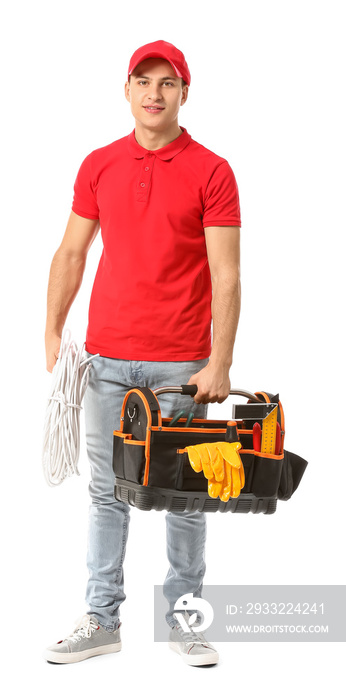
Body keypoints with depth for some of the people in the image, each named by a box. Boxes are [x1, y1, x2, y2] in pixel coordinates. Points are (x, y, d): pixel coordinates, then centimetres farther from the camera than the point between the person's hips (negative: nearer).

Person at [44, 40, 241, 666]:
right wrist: (52, 333, 3)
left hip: (182, 365, -3)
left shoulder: (211, 172, -4)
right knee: (107, 491, 9)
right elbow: (71, 253, 11)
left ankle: (183, 617, 20)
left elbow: (225, 274, -8)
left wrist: (220, 364, -14)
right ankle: (102, 620, 18)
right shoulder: (98, 166, 7)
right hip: (107, 357, 3)